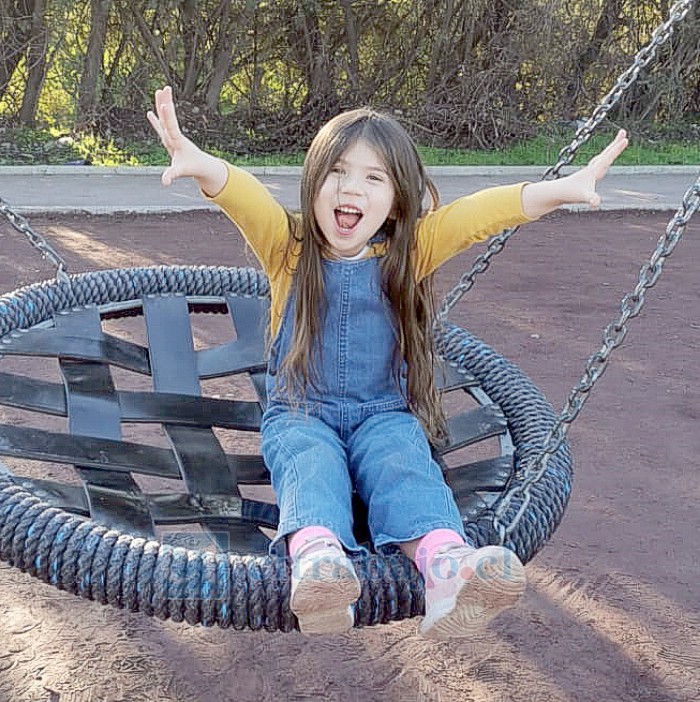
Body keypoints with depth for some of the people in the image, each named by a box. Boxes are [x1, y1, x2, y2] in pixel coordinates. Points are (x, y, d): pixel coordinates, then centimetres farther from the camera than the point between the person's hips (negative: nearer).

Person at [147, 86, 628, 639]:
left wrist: (562, 189, -21)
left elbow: (480, 213, -9)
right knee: (311, 464, -32)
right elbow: (242, 195, -19)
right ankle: (317, 557, -61)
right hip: (300, 412, 0)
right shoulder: (288, 246, 1)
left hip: (384, 412, 1)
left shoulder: (407, 254, 4)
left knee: (405, 464, -30)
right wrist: (198, 164, -40)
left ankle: (445, 565, -56)